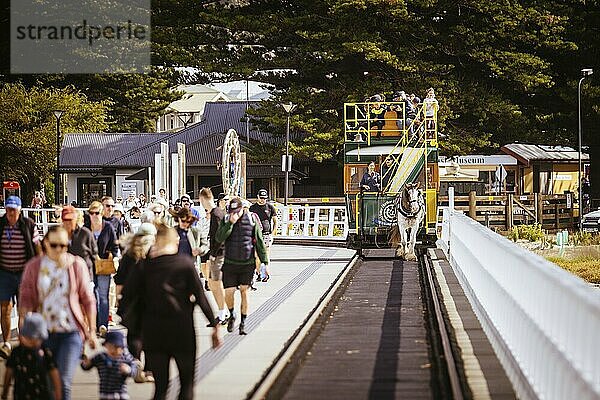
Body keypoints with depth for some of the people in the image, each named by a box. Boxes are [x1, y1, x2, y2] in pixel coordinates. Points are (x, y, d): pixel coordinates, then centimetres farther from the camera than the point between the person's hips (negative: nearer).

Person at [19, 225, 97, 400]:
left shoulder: (77, 265, 1)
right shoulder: (33, 267, 4)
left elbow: (88, 300, 6)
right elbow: (26, 299, 5)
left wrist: (92, 330, 6)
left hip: (71, 332, -2)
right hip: (44, 332, 2)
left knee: (64, 381, -13)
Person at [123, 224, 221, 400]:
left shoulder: (145, 265, 3)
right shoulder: (185, 263, -2)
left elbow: (127, 295, -3)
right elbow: (200, 296, -3)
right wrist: (215, 326, 2)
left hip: (153, 331, 2)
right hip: (182, 329, -2)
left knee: (160, 385, 7)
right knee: (187, 382, 12)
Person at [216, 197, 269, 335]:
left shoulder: (251, 220, -2)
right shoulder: (226, 220, 1)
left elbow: (259, 242, 3)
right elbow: (219, 238, -13)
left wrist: (264, 262, 1)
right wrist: (231, 223, -21)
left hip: (247, 263, -1)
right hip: (230, 263, 1)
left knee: (244, 292, -1)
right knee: (229, 292, -4)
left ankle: (243, 322, 10)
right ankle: (231, 315, 25)